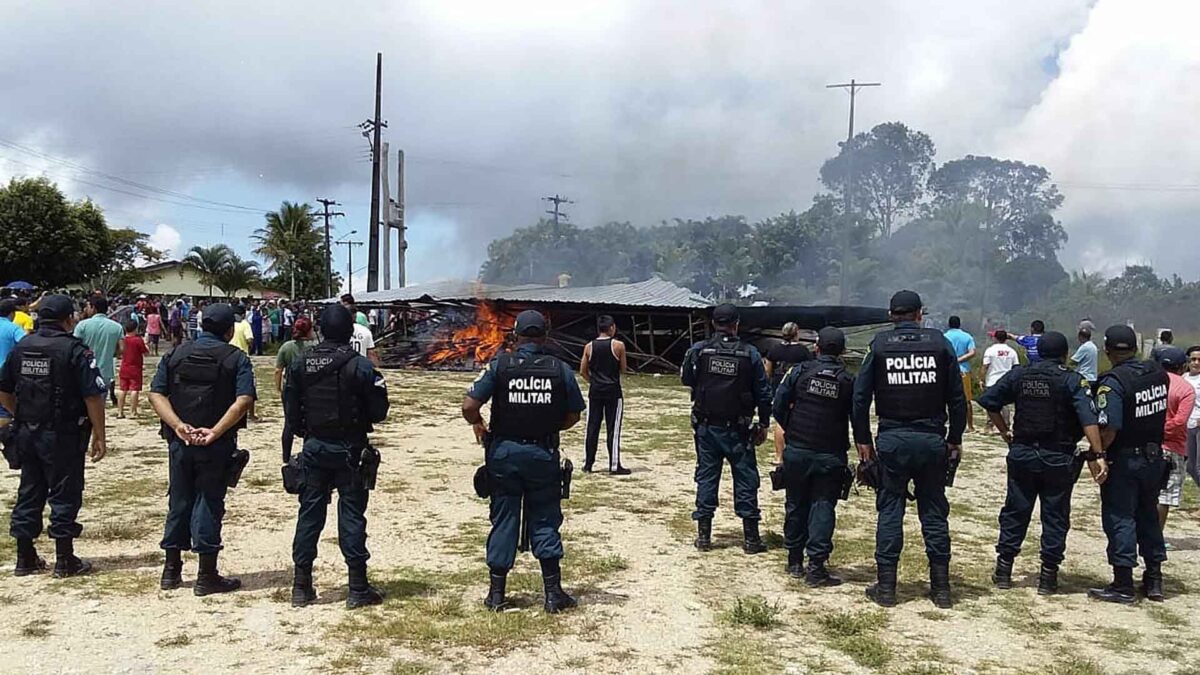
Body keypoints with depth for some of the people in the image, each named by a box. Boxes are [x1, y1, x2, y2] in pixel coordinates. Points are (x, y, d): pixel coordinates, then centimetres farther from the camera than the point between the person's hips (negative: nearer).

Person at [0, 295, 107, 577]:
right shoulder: (74, 350, -13)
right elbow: (93, 396, -16)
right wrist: (99, 436, -10)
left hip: (26, 434, 6)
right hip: (63, 437, -6)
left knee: (28, 493, 14)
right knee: (65, 495, 3)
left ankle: (25, 558, 22)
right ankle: (65, 561, 8)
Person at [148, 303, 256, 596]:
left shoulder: (176, 354, 8)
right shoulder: (236, 358, -3)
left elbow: (156, 394, -2)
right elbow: (243, 400, -17)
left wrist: (178, 425, -12)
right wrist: (216, 431, -20)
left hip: (179, 442, 4)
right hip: (216, 446, -3)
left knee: (179, 503, 15)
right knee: (209, 504, 3)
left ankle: (172, 571, 24)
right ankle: (207, 577, 8)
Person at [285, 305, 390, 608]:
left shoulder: (300, 363, 0)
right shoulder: (360, 365, -13)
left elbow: (291, 411, 4)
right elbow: (378, 412, -9)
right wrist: (378, 387, 11)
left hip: (314, 447, 4)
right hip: (349, 449, -3)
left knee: (309, 513, 11)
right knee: (352, 515, 2)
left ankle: (301, 585, 15)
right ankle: (358, 589, 6)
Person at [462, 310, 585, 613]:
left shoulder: (499, 366, -8)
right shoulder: (560, 369, -4)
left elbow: (469, 406, -12)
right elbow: (573, 416, 2)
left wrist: (478, 425, 8)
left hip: (504, 452, 0)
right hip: (544, 454, 0)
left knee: (503, 520, 10)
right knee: (544, 522, 10)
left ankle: (497, 593, 16)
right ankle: (553, 593, 12)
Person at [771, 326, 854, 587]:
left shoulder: (800, 372, -3)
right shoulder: (849, 381, -3)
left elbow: (777, 408, -3)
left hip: (797, 451, 1)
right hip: (831, 456, -1)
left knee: (796, 506, 14)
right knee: (823, 508, 2)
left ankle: (795, 562, 24)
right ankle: (816, 567, -3)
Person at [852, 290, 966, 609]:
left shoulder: (880, 344, -1)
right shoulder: (939, 342, 1)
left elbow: (860, 397, -2)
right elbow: (957, 398, 2)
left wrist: (863, 440, 5)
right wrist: (955, 439, 10)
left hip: (892, 440, -1)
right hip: (932, 439, 1)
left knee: (889, 510, 6)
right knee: (934, 511, 10)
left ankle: (886, 586, 7)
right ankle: (941, 588, 15)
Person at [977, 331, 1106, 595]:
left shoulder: (1018, 375, 2)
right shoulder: (1073, 381, -8)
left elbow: (989, 401, 3)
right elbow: (1089, 419, -19)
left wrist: (1005, 431, 10)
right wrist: (1097, 455, -22)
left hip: (1022, 454, 3)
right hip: (1059, 458, -3)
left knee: (1015, 512, 12)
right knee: (1055, 516, 8)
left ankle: (1003, 570, 17)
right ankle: (1048, 576, 11)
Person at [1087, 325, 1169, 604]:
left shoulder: (1113, 382, -21)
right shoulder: (1159, 374, 0)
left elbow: (1109, 429, -26)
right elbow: (1161, 414, 9)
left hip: (1124, 460, -6)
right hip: (1154, 456, 7)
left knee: (1120, 518, 2)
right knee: (1149, 516, 18)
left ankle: (1123, 585, 5)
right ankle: (1154, 580, 27)